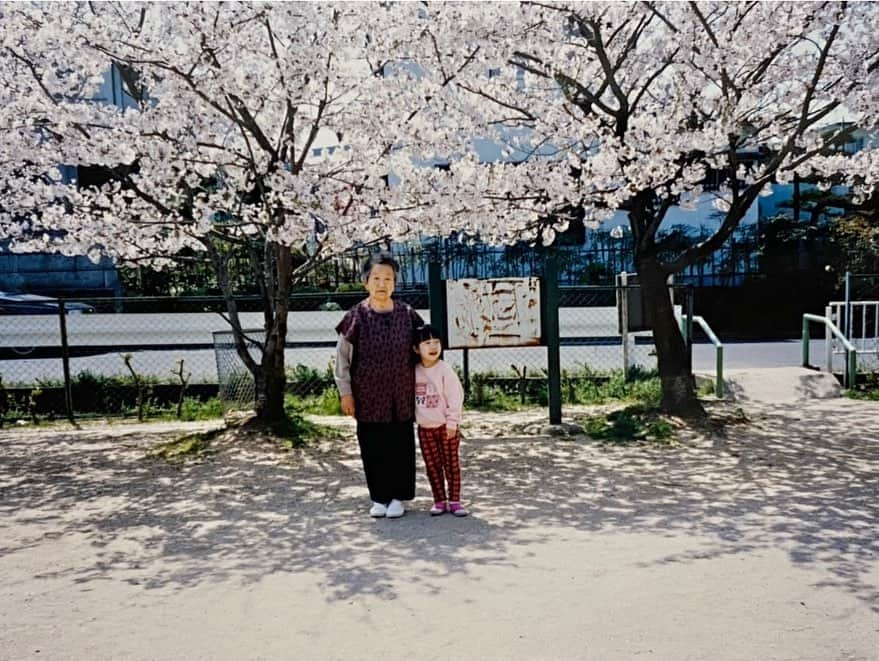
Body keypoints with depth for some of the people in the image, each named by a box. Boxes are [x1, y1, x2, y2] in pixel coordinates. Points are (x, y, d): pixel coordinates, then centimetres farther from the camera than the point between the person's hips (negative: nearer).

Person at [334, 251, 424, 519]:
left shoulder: (407, 314, -2)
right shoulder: (357, 316, -7)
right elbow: (341, 355, -2)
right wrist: (345, 392, -5)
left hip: (401, 396, 1)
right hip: (368, 396, -1)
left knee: (401, 446, 7)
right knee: (373, 448, 7)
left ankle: (398, 497, 22)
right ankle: (379, 497, 22)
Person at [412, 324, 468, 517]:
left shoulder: (445, 370, -11)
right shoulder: (414, 371, 1)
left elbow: (455, 398, -11)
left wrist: (452, 423, -13)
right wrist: (411, 419, 7)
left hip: (445, 426, -4)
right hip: (425, 428, 4)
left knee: (451, 464, 4)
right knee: (432, 466, 9)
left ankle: (454, 501, 12)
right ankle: (439, 501, 18)